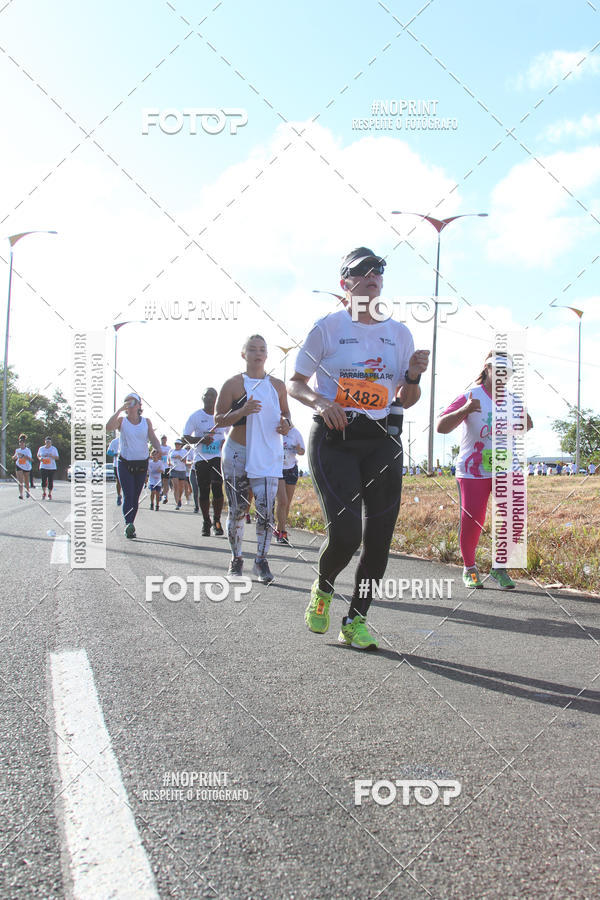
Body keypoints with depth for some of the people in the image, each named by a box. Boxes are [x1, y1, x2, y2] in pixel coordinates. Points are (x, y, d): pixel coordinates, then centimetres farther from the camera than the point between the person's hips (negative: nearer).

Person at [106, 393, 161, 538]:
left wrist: (159, 449, -23)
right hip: (125, 463, -2)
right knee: (128, 496, -16)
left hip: (142, 463, 2)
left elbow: (153, 438, -3)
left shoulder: (146, 421, 7)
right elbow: (108, 427, -18)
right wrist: (119, 410, -19)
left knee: (135, 497, 6)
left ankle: (130, 526, 16)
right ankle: (129, 525, -27)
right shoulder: (122, 420, 1)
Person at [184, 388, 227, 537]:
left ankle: (217, 520, 1)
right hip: (201, 458, 0)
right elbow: (186, 436, 1)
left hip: (218, 457, 0)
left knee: (217, 488, -15)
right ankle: (206, 523, 17)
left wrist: (226, 441, -3)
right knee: (203, 492, 2)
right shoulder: (195, 416, 1)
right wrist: (201, 440, -17)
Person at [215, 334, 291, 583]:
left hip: (268, 455, 1)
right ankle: (236, 558, 22)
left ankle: (261, 561, 1)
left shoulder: (277, 385, 9)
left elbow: (285, 414, 21)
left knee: (266, 509, -10)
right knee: (237, 509, 5)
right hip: (238, 453, -1)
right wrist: (242, 411, -20)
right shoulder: (233, 384, 0)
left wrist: (286, 425, -3)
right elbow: (218, 420, -3)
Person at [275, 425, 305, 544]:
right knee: (282, 501, -15)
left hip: (291, 469, 3)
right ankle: (282, 532, -9)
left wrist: (299, 450, -17)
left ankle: (279, 530, 20)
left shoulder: (295, 432, -3)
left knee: (287, 503, 5)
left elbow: (302, 452, 5)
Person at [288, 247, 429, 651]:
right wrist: (320, 402, -15)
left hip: (383, 443, 4)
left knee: (379, 537, -1)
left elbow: (405, 402, 13)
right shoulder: (328, 327, 1)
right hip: (334, 440, -3)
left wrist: (413, 377, -8)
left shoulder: (399, 332, 10)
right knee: (346, 531, -16)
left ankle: (356, 621, 16)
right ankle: (322, 589, 16)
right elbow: (296, 384, 5)